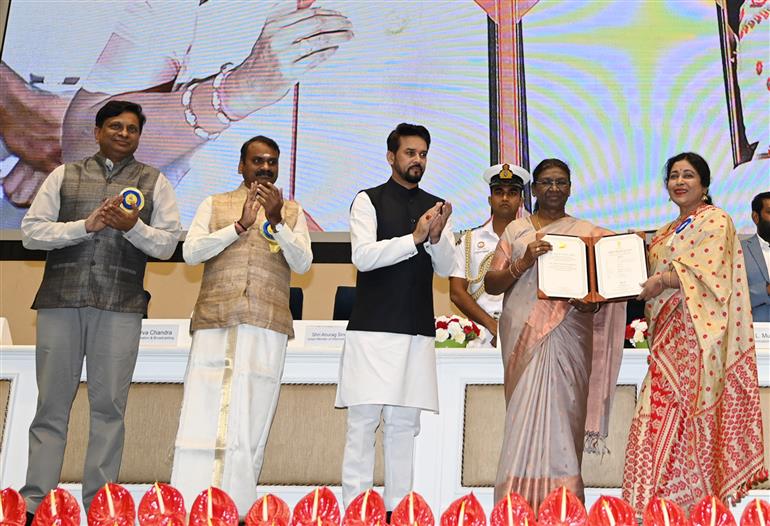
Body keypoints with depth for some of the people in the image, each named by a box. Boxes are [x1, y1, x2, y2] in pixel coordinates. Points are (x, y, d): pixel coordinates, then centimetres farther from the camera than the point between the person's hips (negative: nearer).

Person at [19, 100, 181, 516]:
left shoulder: (154, 182, 13)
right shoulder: (64, 176, 15)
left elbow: (168, 244, 6)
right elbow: (31, 231, 6)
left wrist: (132, 227, -12)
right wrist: (85, 225, -7)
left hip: (120, 306, -1)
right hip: (60, 300, 1)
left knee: (109, 405, 0)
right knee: (51, 403, 2)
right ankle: (34, 501, 6)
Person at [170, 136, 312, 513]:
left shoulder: (293, 212, 16)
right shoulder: (215, 205, 16)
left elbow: (303, 263, 3)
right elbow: (190, 252, 2)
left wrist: (277, 221, -11)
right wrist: (240, 225, -8)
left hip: (268, 328, 1)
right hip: (214, 323, 0)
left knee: (251, 423, -2)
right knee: (202, 415, -6)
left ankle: (235, 511, 3)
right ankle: (189, 509, -3)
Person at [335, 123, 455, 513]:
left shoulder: (437, 207, 15)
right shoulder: (369, 200, 4)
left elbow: (446, 268, 8)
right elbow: (363, 256, -9)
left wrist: (436, 237, -11)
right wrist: (414, 238, -17)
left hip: (418, 331, 4)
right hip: (373, 327, -3)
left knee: (404, 423, 5)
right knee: (363, 420, -5)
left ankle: (397, 510, 10)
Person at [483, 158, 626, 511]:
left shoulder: (588, 232, 12)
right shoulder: (516, 230, 11)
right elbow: (491, 284, 6)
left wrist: (592, 302, -9)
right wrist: (524, 263, -11)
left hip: (568, 336, 0)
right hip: (524, 334, 0)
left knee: (560, 413, -5)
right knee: (529, 415, -4)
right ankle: (522, 506, 3)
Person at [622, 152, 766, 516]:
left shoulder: (715, 220, 0)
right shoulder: (665, 233, 24)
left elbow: (708, 271, -12)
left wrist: (660, 281, -12)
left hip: (696, 329, -7)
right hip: (668, 332, 7)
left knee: (686, 411, -11)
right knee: (662, 412, 1)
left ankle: (693, 500, -5)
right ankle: (661, 502, 3)